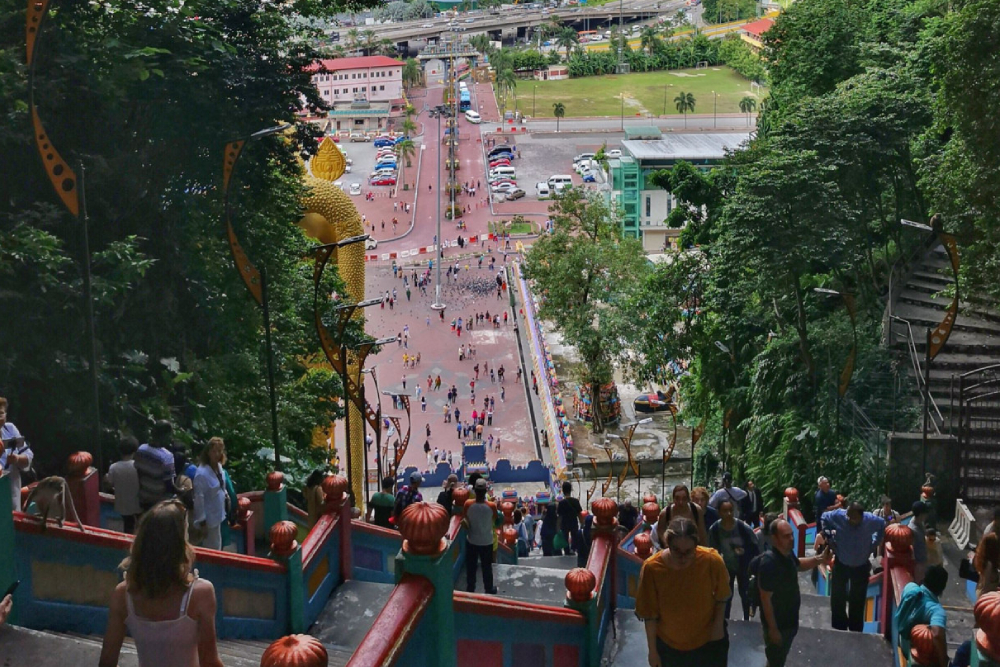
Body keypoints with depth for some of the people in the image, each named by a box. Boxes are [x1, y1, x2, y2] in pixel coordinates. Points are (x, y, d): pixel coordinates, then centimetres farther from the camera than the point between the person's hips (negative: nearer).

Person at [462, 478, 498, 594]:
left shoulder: (468, 504, -21)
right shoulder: (492, 506, -22)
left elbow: (464, 521, -8)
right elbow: (494, 523, -5)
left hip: (471, 541, 0)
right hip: (486, 542, 0)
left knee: (470, 567, 18)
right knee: (487, 567, 18)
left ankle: (470, 589, 31)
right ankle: (489, 589, 33)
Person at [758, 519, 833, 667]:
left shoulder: (787, 553, -6)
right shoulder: (769, 563, -33)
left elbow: (797, 564, 19)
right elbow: (766, 599, -28)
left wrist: (819, 560, 1)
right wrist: (773, 629, -22)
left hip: (789, 619, 8)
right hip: (777, 623, -8)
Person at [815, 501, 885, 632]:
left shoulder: (871, 520, -23)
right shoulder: (838, 516, -24)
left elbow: (883, 526, 3)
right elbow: (824, 517, 0)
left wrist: (874, 543, -2)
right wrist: (829, 536, -3)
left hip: (861, 567, 0)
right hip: (841, 564, 1)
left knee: (857, 602, 7)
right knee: (837, 600, 6)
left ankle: (855, 633, 20)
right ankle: (839, 630, 22)